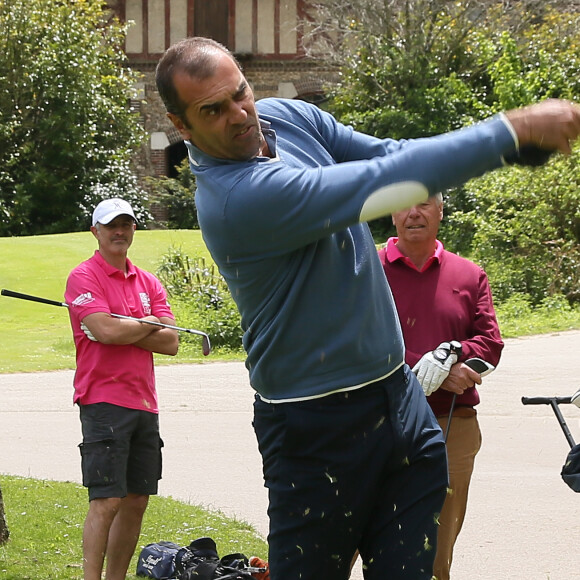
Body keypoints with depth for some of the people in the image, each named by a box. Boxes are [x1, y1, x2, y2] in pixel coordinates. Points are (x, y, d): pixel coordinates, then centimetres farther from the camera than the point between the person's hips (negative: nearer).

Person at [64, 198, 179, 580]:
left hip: (144, 403, 7)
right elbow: (105, 331, -18)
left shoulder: (149, 283, 15)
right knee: (106, 500, -12)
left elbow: (171, 343, 4)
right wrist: (149, 325, -2)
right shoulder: (84, 277, -3)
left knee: (137, 501, 8)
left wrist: (123, 330, -8)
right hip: (104, 401, -7)